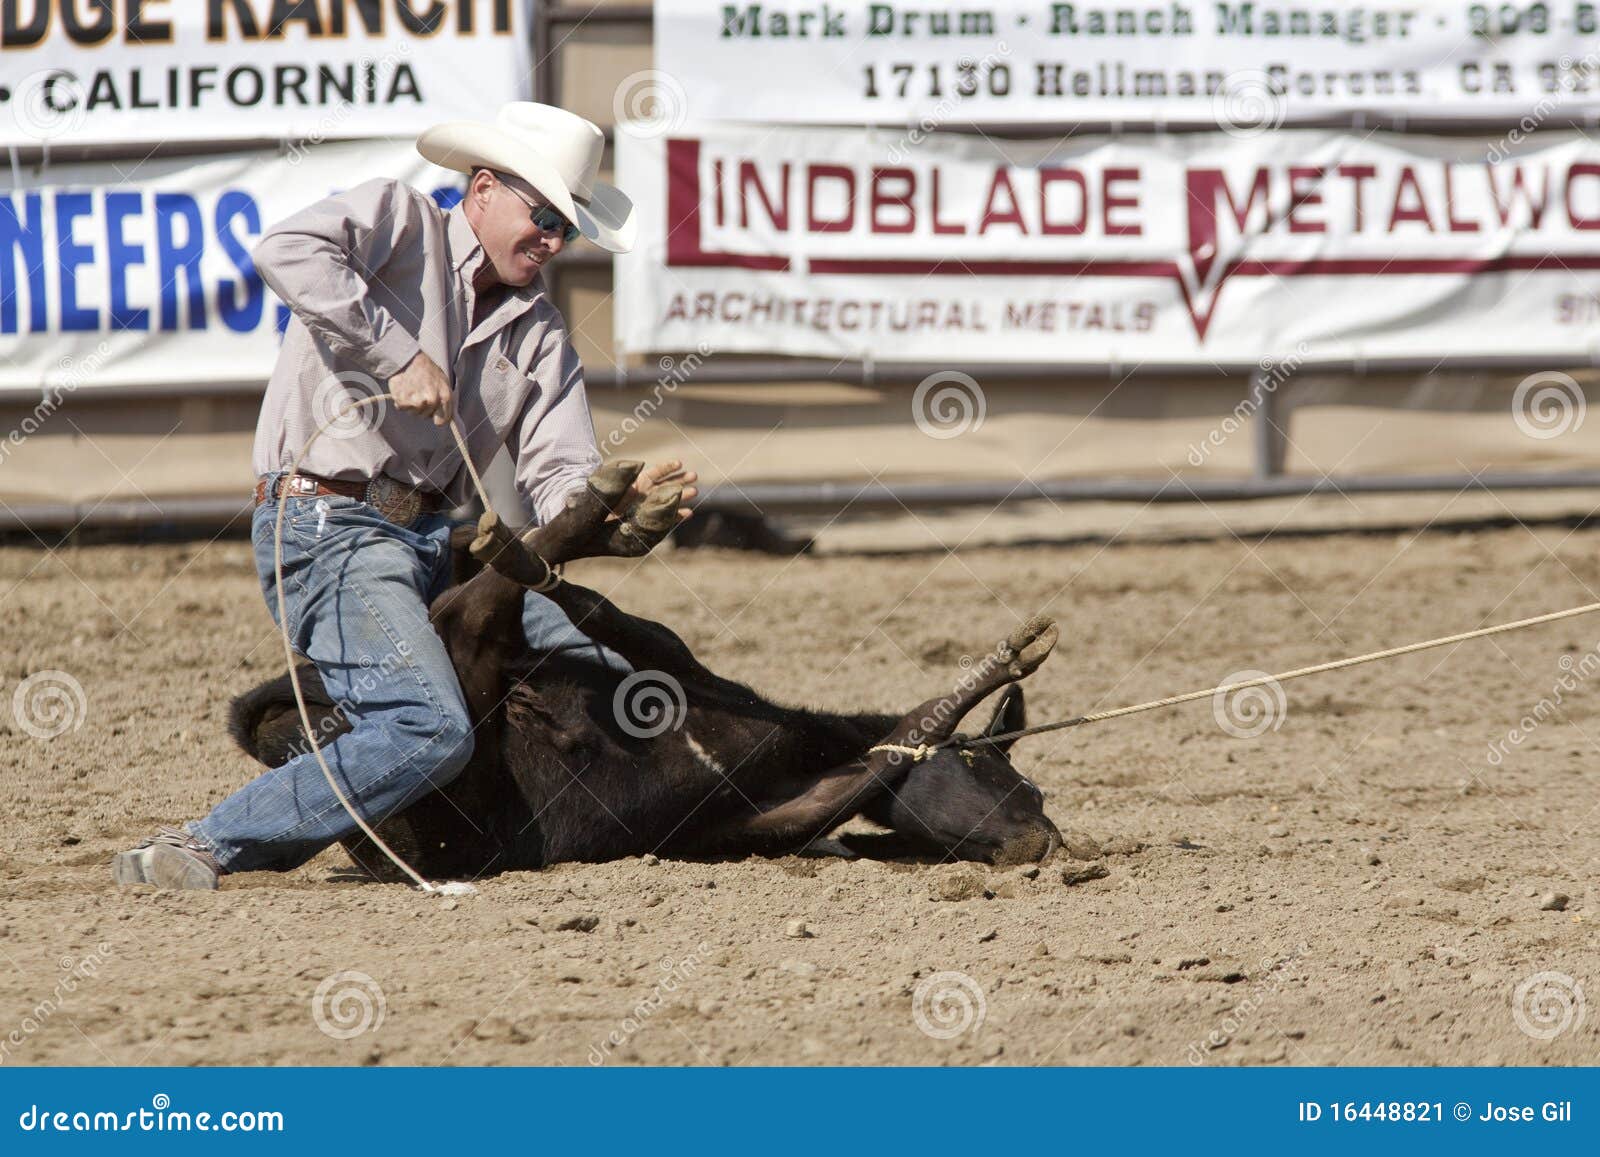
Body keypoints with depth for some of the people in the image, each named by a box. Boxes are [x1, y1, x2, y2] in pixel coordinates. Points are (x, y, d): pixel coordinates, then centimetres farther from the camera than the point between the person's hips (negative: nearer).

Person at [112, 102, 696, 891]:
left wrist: (624, 503, -15)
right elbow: (287, 251, -22)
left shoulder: (540, 331, 17)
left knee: (605, 676, 6)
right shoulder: (401, 221, -1)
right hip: (327, 524, -8)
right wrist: (399, 355, -22)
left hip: (436, 543, 8)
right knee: (430, 731, -25)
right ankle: (202, 849, -20)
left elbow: (559, 482, 7)